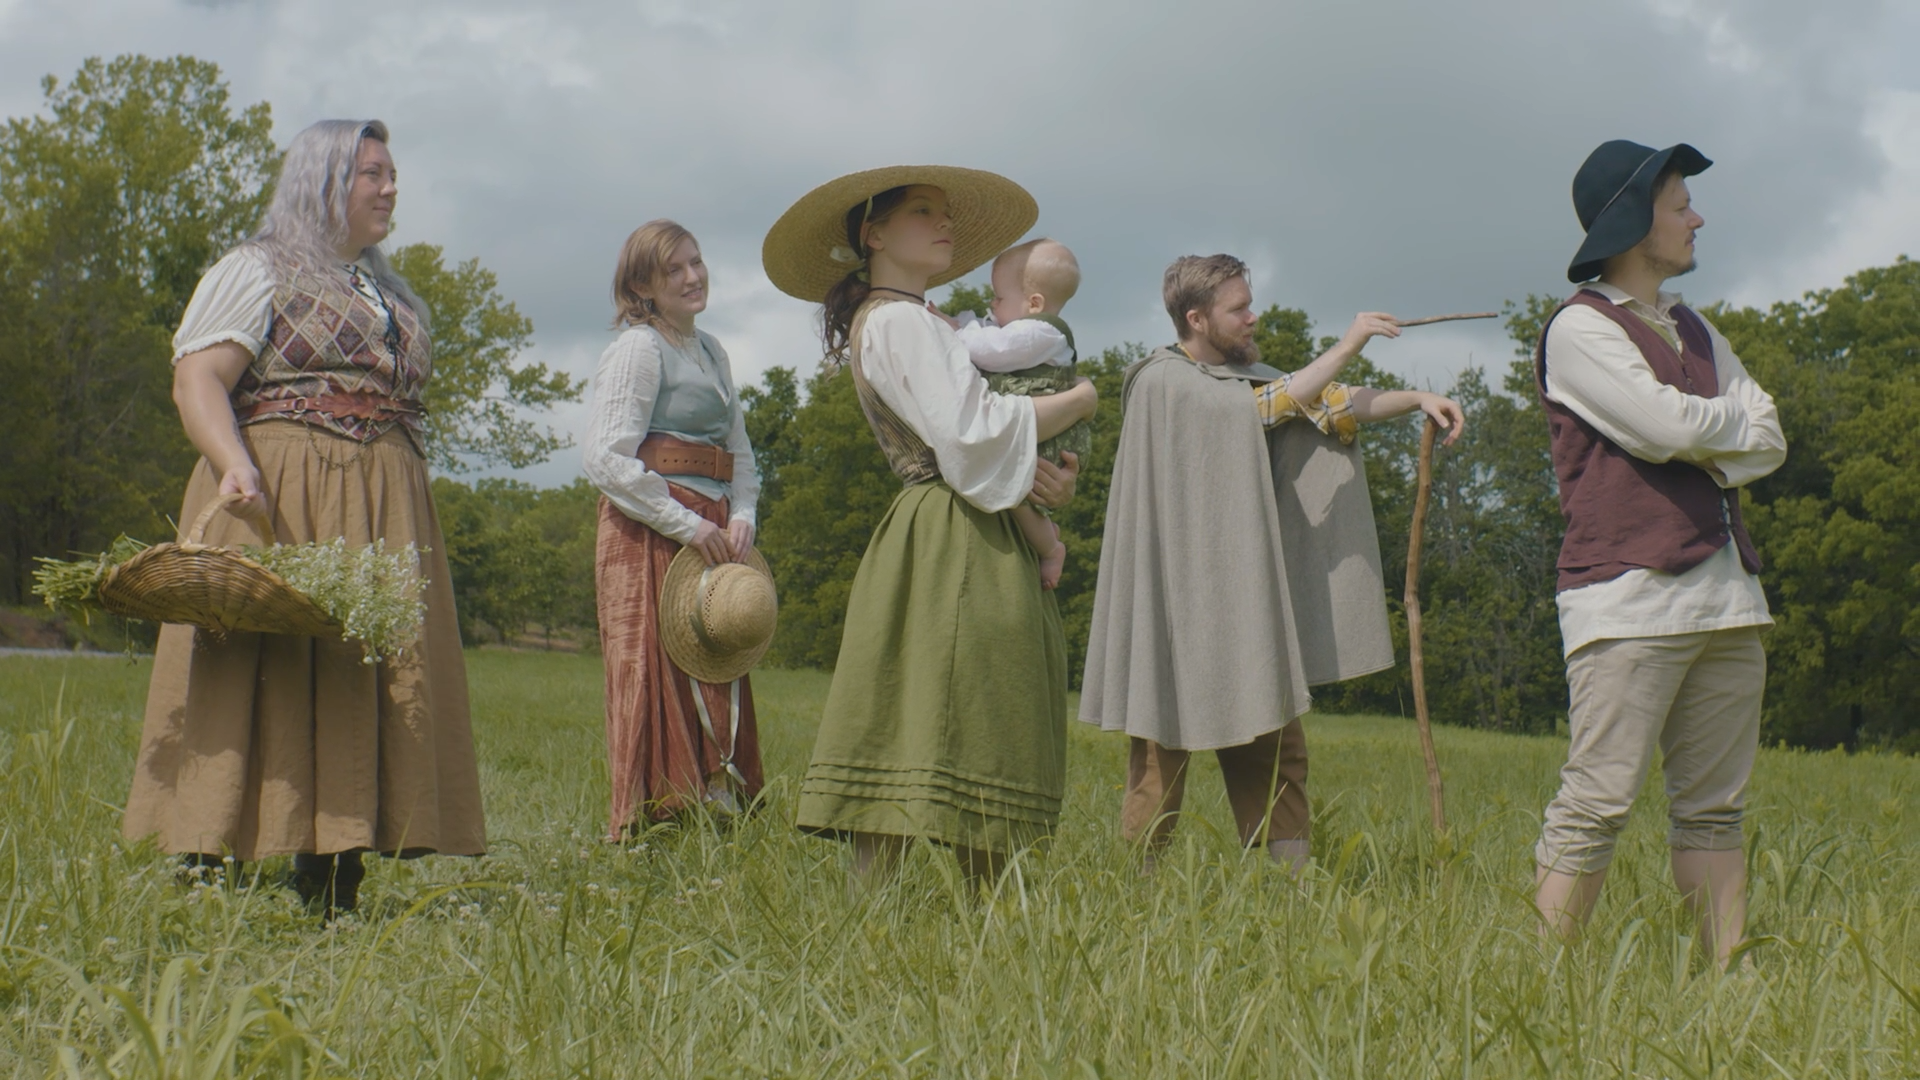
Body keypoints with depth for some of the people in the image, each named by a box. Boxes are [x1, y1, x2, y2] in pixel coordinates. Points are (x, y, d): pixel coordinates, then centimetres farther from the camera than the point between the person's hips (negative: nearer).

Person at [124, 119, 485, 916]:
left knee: (367, 686, 0)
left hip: (383, 517, 7)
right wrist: (236, 464, -25)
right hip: (278, 505, -7)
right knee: (259, 678, -12)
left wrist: (412, 520, 15)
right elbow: (197, 380, -8)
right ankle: (212, 870, -11)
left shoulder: (394, 295, 24)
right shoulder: (259, 269, 3)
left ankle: (333, 893, 1)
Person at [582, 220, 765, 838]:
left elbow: (739, 450, 20)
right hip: (649, 532, -8)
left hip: (711, 535, 8)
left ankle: (719, 806, 13)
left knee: (717, 672, 8)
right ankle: (651, 829, -5)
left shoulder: (712, 353, 19)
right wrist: (687, 525, -15)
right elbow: (607, 457, -14)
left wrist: (742, 518, 0)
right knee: (657, 680, -8)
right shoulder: (637, 348, -6)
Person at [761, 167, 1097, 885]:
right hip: (950, 551, -10)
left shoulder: (910, 323, 23)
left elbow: (965, 446, 20)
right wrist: (1076, 402, -4)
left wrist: (1046, 477, 0)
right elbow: (969, 431, -19)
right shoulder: (898, 321, -8)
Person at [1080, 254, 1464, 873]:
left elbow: (1326, 403, 7)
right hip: (1181, 603, -7)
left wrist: (1417, 399, -6)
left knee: (1275, 750, 5)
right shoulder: (1161, 382, -10)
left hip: (1246, 604, 7)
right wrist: (1346, 347, -14)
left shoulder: (1243, 374, 14)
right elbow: (1271, 408, -18)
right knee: (1164, 753, -3)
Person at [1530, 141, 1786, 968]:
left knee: (1713, 809, 7)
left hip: (1725, 595, 8)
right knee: (1596, 804, -11)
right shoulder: (1581, 328, -3)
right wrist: (1736, 419, 5)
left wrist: (1698, 440, -5)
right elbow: (1667, 425, -15)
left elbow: (1769, 446, 14)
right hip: (1629, 597, -8)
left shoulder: (1695, 331, 22)